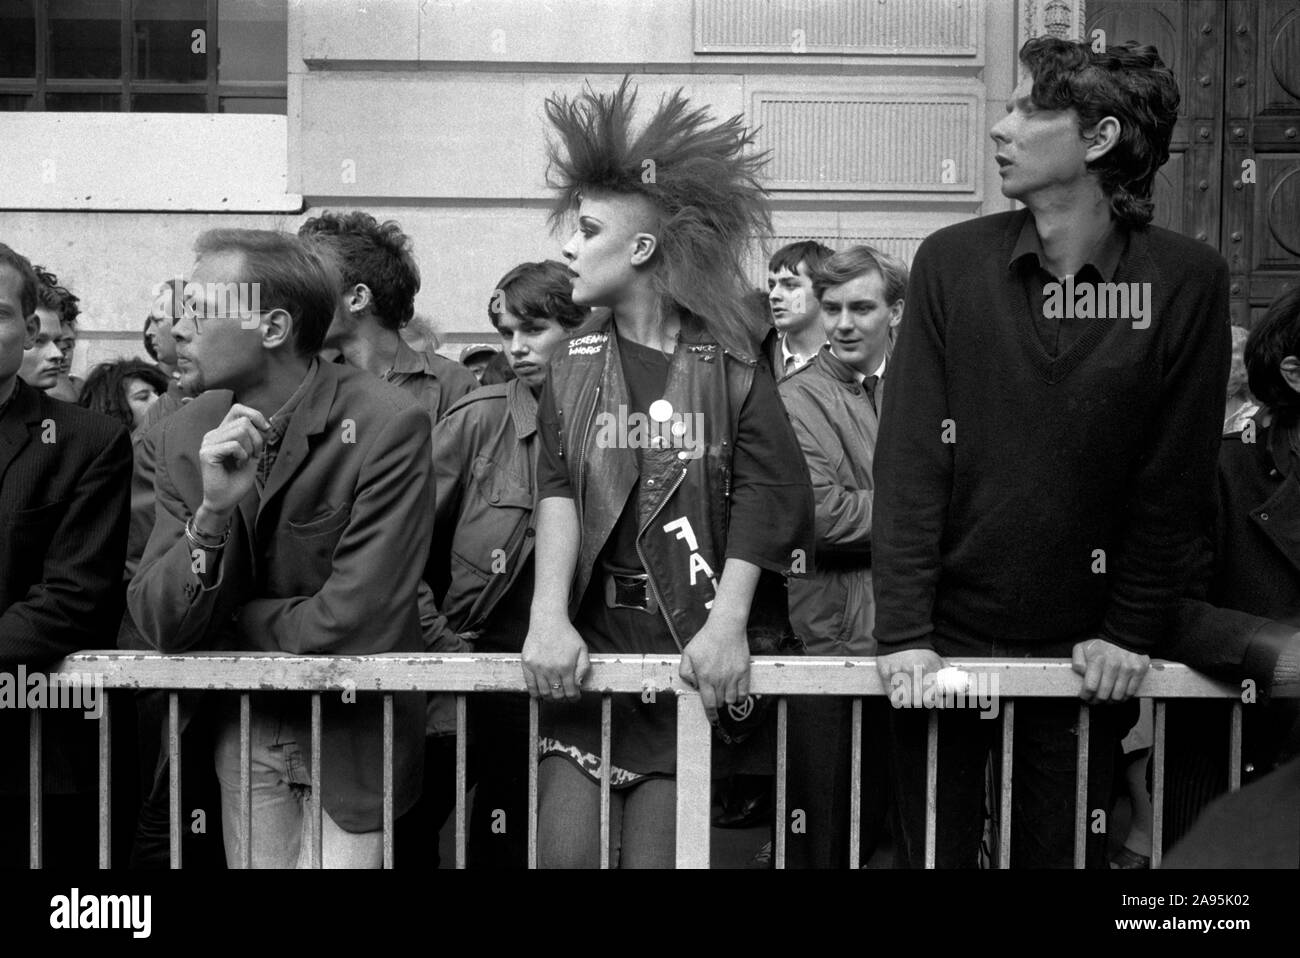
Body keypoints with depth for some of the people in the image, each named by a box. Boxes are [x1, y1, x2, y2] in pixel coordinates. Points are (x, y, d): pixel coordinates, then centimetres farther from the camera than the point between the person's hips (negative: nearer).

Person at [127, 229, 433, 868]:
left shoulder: (389, 426, -22)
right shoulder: (183, 436, -5)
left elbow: (351, 627, -24)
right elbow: (160, 627, -9)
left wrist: (229, 623, -8)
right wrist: (213, 510, -25)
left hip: (353, 736, -4)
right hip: (239, 729, 4)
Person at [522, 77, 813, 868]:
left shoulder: (728, 364, 0)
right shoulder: (576, 365, 7)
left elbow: (764, 493, -9)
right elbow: (558, 489, -4)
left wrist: (728, 623, -21)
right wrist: (548, 616, -18)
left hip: (691, 649, -2)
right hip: (590, 644, 2)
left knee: (657, 850, 0)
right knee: (565, 846, -4)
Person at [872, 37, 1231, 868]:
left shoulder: (1187, 280, -6)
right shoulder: (950, 262, -5)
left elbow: (1175, 477, -4)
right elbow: (910, 456, -9)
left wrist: (1130, 632, -5)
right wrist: (904, 631, -14)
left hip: (1085, 655, 0)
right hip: (946, 643, 0)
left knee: (1064, 852, 14)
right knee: (934, 849, 13)